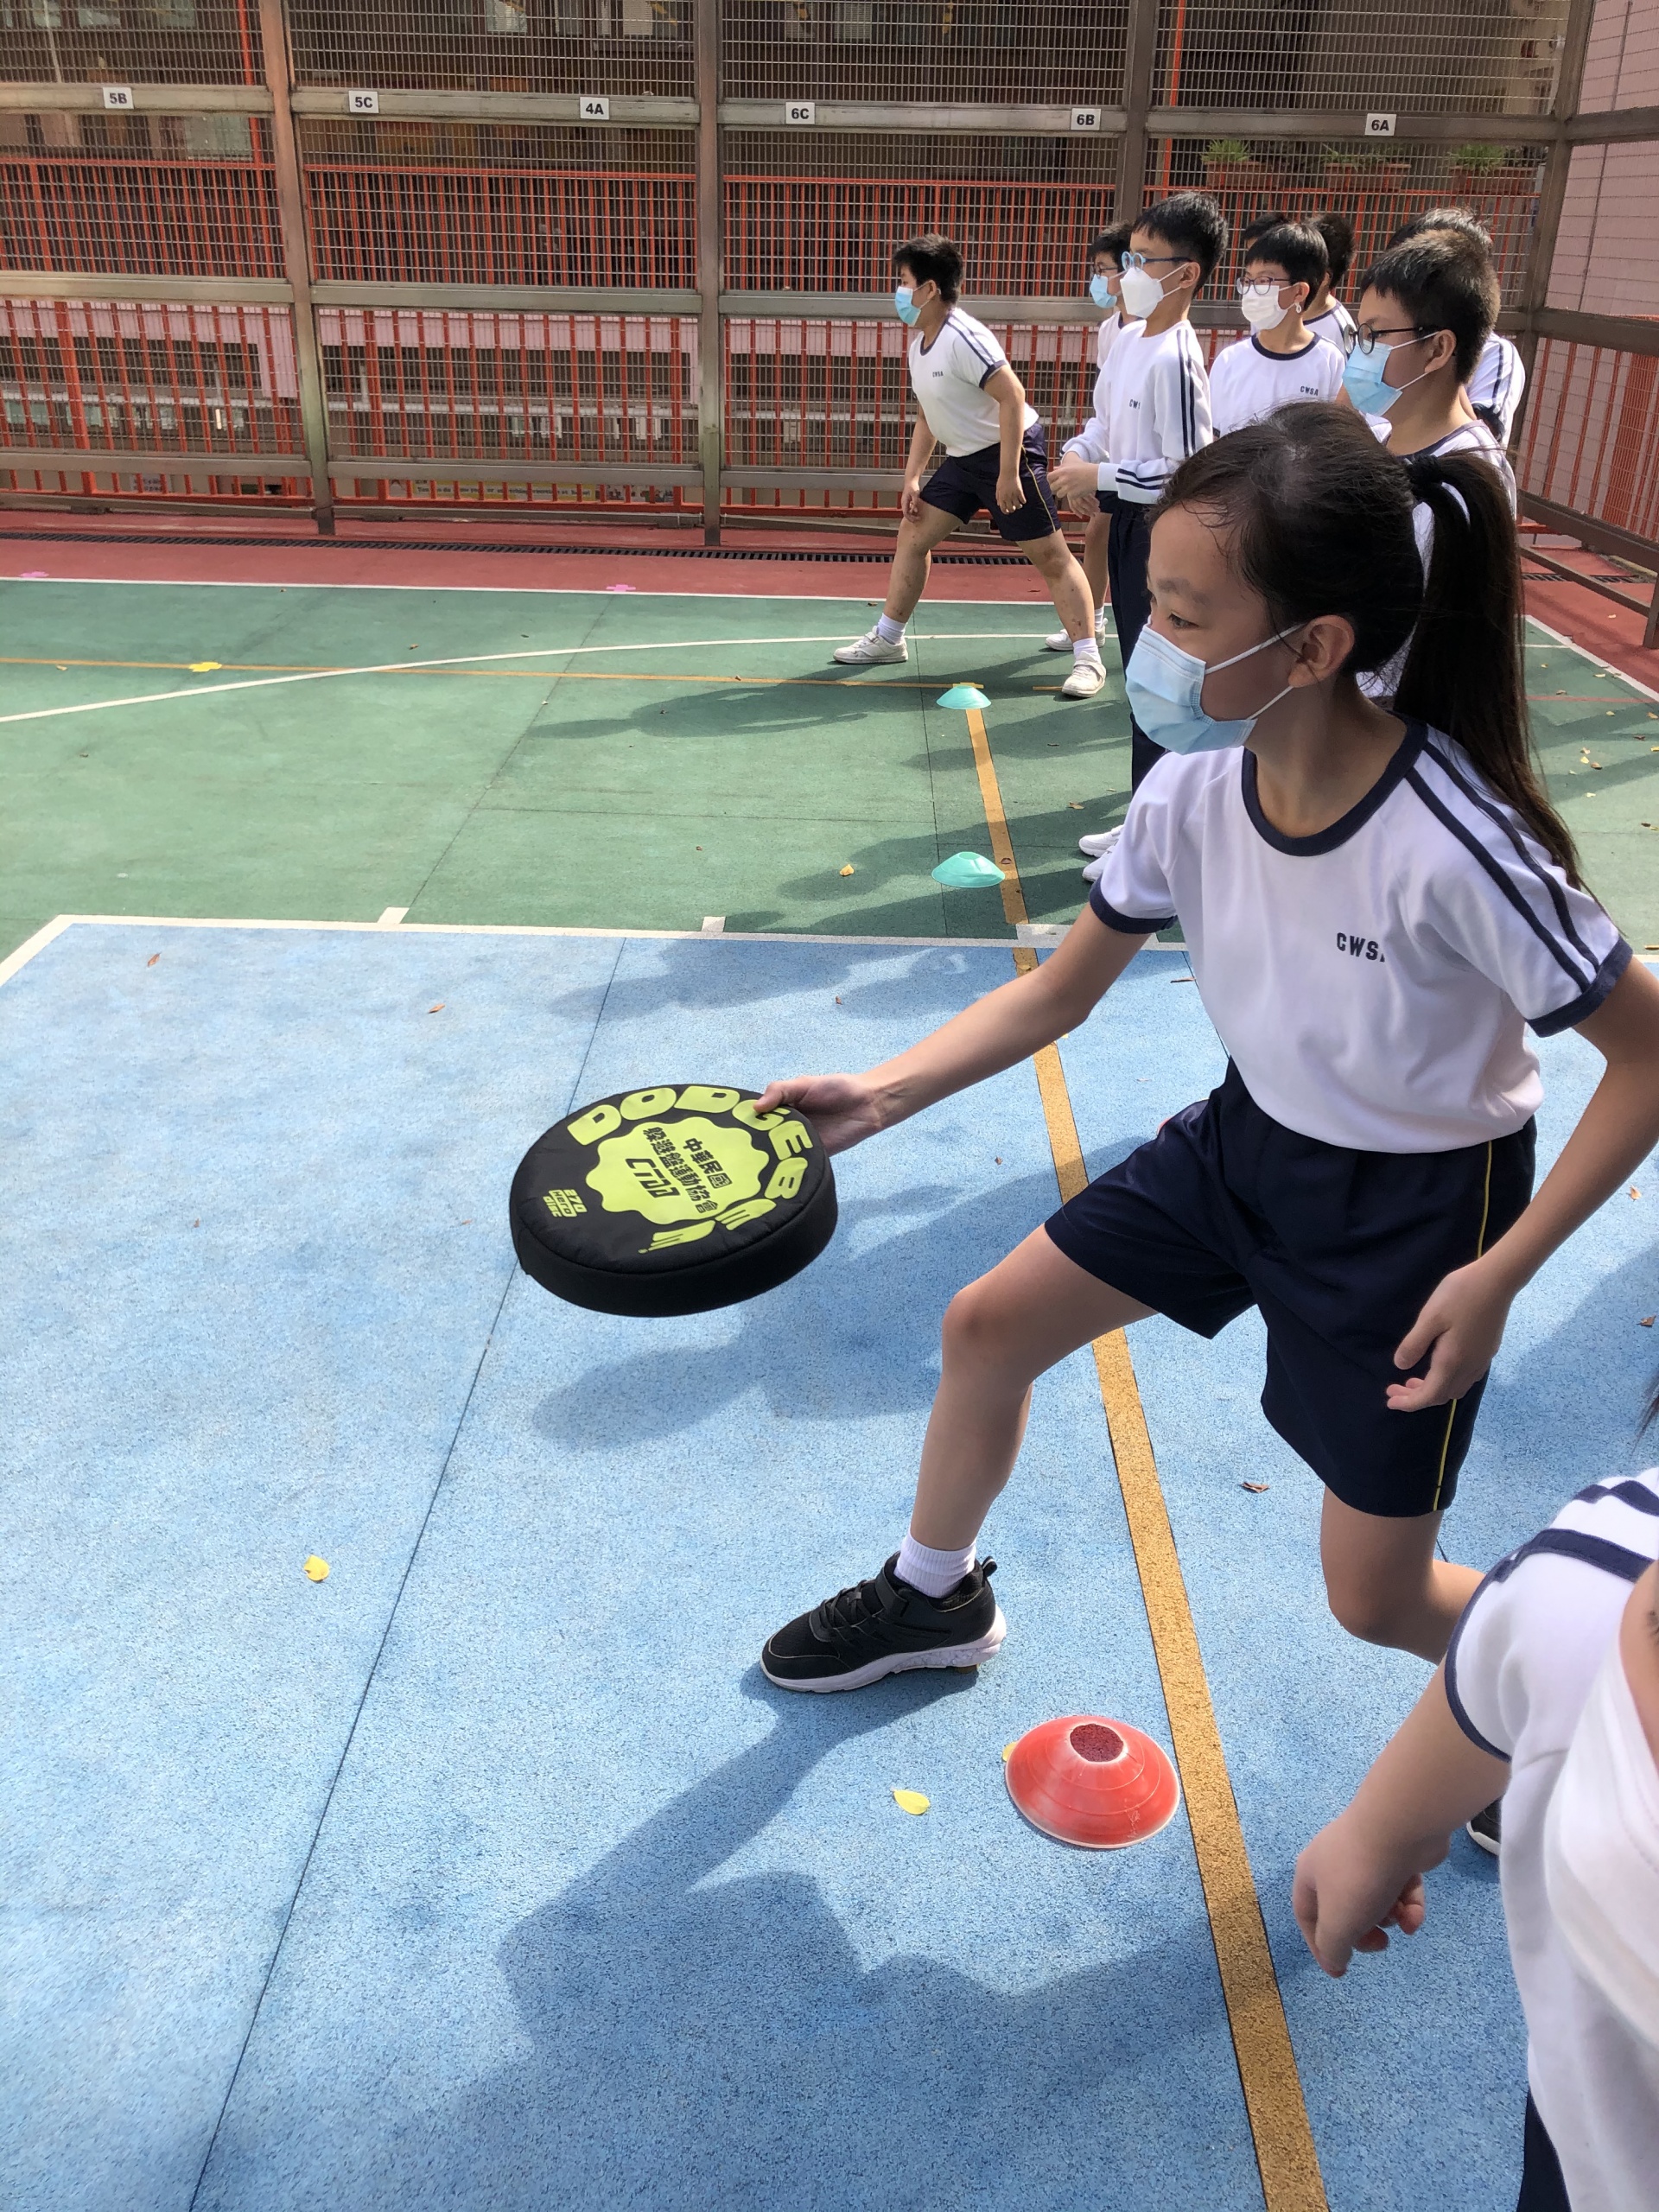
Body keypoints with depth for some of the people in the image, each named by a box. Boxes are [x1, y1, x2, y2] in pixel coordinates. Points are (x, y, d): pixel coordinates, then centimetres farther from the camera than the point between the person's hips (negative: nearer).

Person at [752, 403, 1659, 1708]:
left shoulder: (1455, 846, -33)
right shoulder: (1194, 792, -15)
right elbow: (1060, 991, -2)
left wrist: (1498, 1276, -22)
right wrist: (880, 1095, -13)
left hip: (1417, 1206, -5)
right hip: (1248, 1138, 6)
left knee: (1375, 1598, 4)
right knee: (991, 1324, 8)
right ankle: (933, 1599, 36)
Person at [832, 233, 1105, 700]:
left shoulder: (963, 338, -23)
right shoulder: (918, 340, 7)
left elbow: (1012, 397, -26)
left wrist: (1008, 475, -28)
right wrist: (912, 478, 12)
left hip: (1010, 451, -9)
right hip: (963, 456, 10)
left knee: (1050, 556, -6)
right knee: (912, 535, 9)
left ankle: (1088, 659, -2)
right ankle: (888, 638, 20)